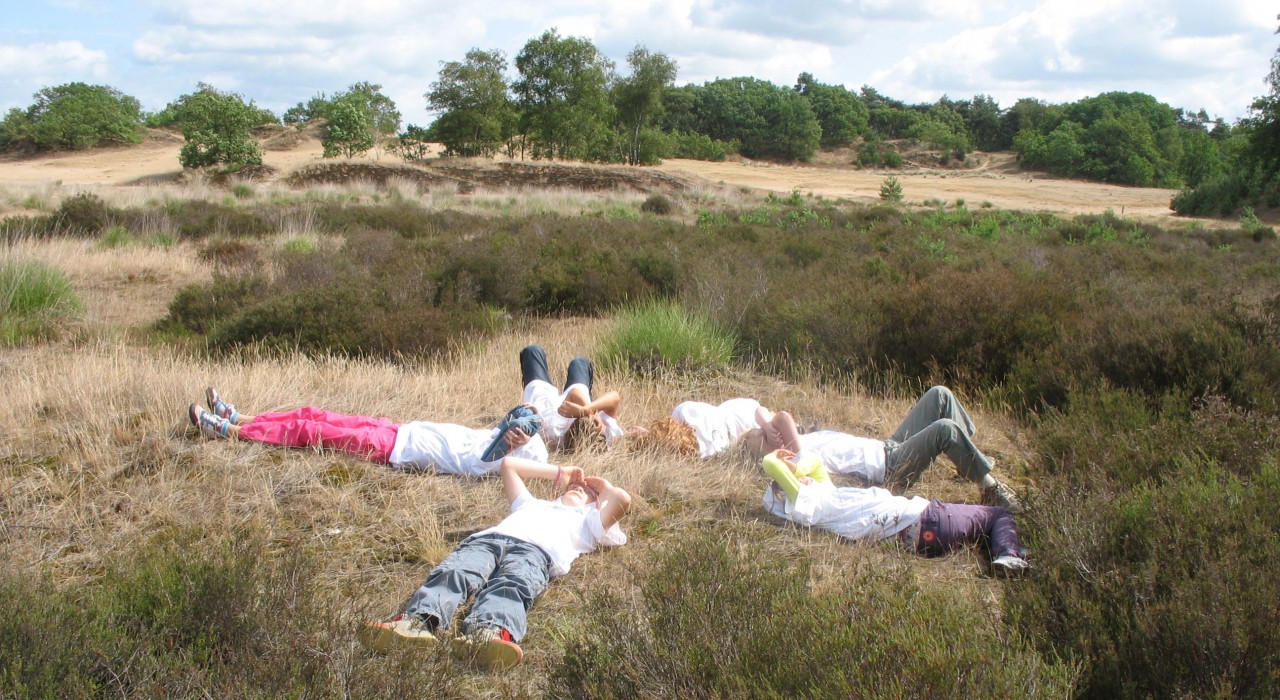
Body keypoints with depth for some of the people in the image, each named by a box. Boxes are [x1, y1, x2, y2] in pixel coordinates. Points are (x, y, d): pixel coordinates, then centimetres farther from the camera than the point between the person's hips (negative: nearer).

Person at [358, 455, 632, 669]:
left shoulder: (588, 519, 36)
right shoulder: (532, 502, 48)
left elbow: (622, 499, 19)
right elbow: (508, 464, 55)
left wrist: (601, 486, 41)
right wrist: (558, 472, 55)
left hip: (536, 550, -3)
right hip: (487, 538, 4)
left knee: (513, 585, -38)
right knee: (453, 572, -30)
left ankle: (487, 633, -68)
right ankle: (418, 621, -57)